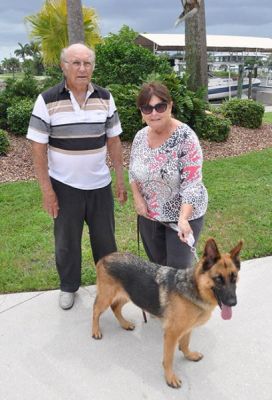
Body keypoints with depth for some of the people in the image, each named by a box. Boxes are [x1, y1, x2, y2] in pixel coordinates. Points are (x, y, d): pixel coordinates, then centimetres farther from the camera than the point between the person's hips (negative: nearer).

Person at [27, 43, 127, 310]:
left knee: (105, 238, 16)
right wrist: (46, 190, -11)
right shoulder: (47, 101, -10)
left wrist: (120, 179, 3)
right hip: (64, 186, -2)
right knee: (66, 241, 14)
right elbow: (38, 148, -9)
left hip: (100, 185, 2)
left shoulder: (105, 98, -1)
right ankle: (68, 286, 36)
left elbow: (113, 141, 5)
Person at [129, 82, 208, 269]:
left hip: (183, 214, -5)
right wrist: (138, 198, -4)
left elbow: (192, 183, -24)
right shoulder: (140, 136, -2)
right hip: (149, 214, 6)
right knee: (156, 265, 19)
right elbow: (133, 171, 11)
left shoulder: (186, 137, -21)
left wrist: (183, 218, -34)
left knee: (178, 269, 1)